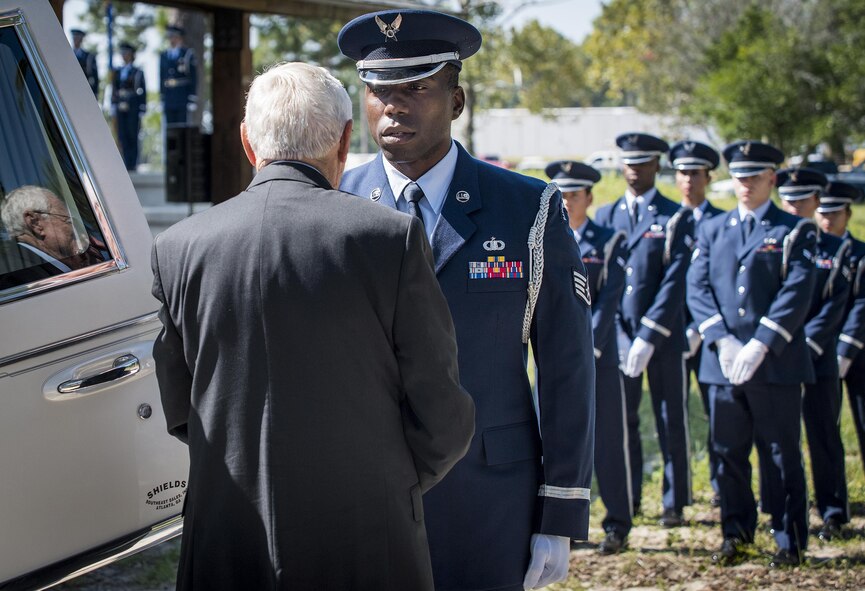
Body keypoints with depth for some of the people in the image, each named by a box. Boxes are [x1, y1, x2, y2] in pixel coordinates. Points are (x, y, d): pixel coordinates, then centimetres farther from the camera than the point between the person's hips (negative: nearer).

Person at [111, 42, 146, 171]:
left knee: (132, 137, -3)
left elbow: (142, 93, -1)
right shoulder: (118, 72, 13)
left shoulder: (138, 72, -1)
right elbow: (114, 91, 14)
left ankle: (132, 165, 1)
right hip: (121, 110, 4)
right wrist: (114, 113, 9)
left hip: (133, 109, -4)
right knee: (122, 138, 1)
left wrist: (141, 115, -5)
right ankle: (126, 164, 6)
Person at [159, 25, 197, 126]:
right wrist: (162, 98, 9)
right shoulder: (163, 56, 13)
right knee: (170, 127, 2)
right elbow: (161, 78, 14)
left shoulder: (188, 54, 0)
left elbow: (194, 78, -3)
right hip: (168, 97, 4)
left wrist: (193, 99, -9)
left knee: (182, 125, -4)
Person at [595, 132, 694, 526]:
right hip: (617, 336, 3)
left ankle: (675, 503, 13)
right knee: (620, 420, 6)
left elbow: (676, 282, -9)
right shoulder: (606, 216, 10)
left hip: (663, 338, -3)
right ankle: (628, 499, 17)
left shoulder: (676, 218, -1)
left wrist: (649, 337, -16)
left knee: (671, 421, 4)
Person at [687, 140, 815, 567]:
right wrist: (722, 341, -11)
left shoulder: (795, 231, 2)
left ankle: (790, 542, 9)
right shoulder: (712, 230, 13)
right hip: (723, 362, 3)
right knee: (728, 453, 8)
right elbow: (697, 288, 4)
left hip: (777, 362, -3)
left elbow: (797, 293, -8)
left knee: (782, 454, 1)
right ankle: (736, 534, 20)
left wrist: (759, 346, -16)